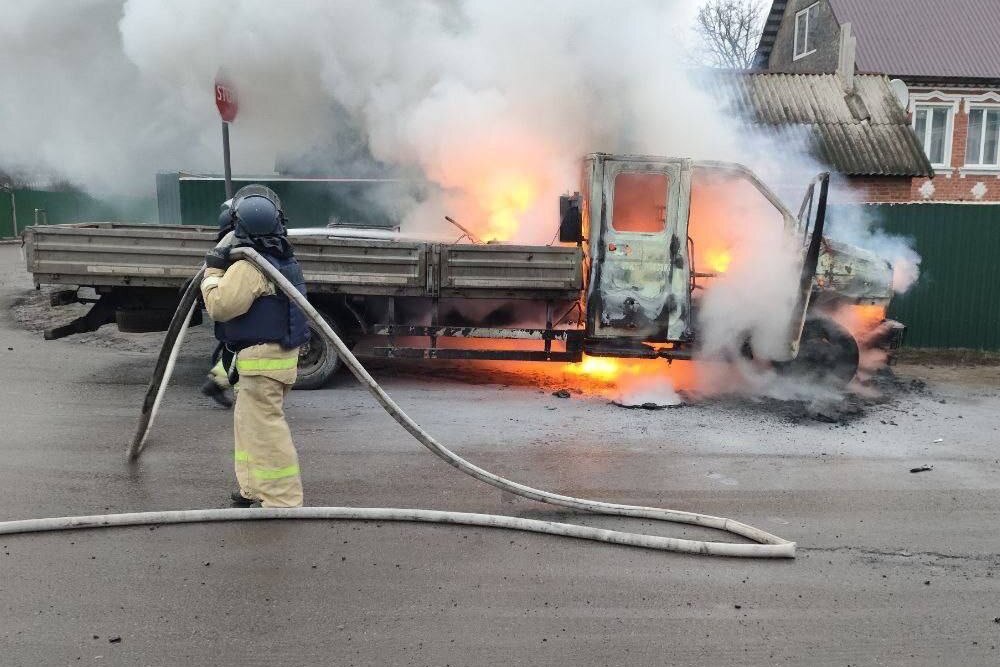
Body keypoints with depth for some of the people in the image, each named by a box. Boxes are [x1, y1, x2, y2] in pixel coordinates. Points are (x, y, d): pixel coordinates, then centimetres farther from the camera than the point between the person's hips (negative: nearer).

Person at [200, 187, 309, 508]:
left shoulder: (248, 267, -18)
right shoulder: (286, 260, 10)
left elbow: (219, 306, -17)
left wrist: (213, 271, -5)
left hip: (260, 359, -10)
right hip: (281, 353, 10)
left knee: (265, 428, -5)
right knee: (248, 422, 20)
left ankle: (282, 500, -1)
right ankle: (256, 489, 29)